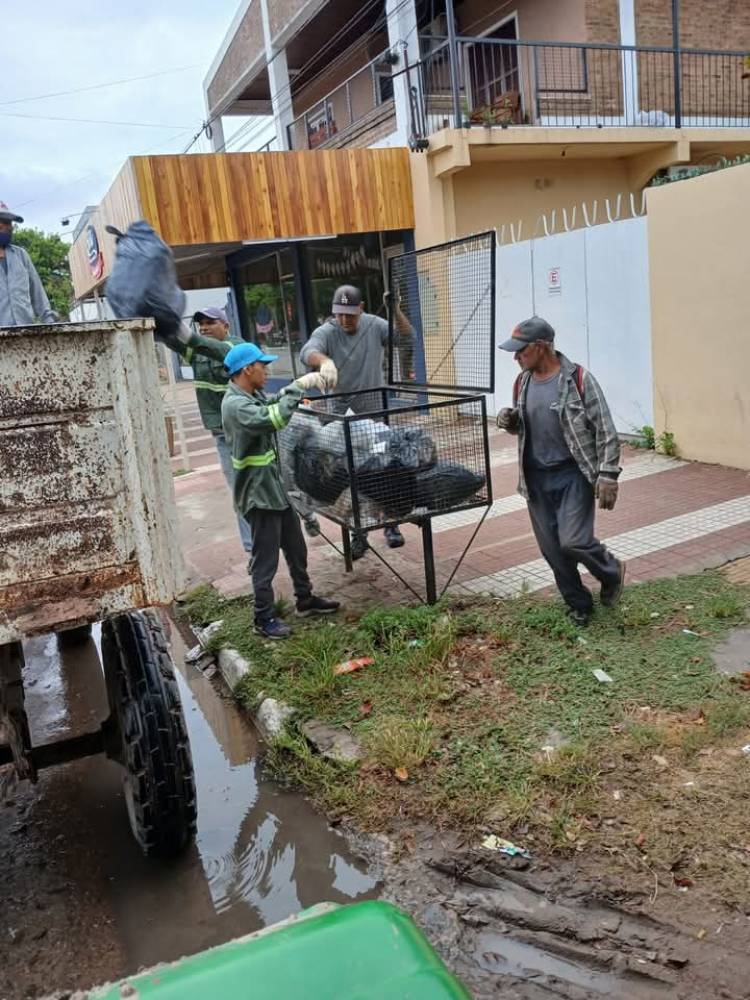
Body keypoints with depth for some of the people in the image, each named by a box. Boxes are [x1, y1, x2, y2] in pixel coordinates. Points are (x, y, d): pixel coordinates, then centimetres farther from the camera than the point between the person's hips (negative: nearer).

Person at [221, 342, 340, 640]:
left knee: (296, 547, 20)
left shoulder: (252, 395, 6)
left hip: (275, 486, 10)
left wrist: (304, 383, 7)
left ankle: (305, 599, 36)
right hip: (258, 492, -10)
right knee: (266, 558, 2)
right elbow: (272, 418, -37)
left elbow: (274, 402, 23)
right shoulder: (235, 405, -23)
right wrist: (298, 387, -28)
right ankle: (264, 619, 16)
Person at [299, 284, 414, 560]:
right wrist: (325, 360, -53)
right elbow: (307, 352, -30)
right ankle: (358, 534, 16)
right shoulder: (326, 332, -10)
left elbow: (407, 336, -6)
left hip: (376, 413, 1)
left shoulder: (374, 325, -1)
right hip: (343, 415, -1)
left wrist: (395, 310, -23)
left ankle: (391, 525, 22)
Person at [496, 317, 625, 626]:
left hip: (573, 475, -5)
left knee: (573, 542, -14)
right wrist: (509, 421, -2)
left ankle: (612, 573, 19)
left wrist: (608, 476, -14)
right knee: (552, 549, 8)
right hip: (536, 478, 6)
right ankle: (579, 605, 27)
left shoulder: (579, 380, -12)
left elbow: (606, 432, -9)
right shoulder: (522, 382, 6)